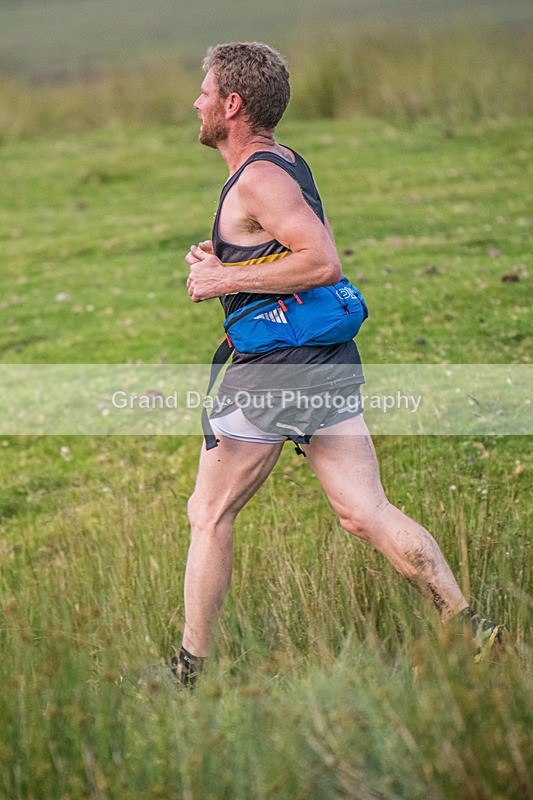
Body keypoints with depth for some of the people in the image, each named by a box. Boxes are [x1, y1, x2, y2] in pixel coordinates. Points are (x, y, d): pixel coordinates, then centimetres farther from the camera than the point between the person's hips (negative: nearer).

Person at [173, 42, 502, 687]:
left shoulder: (258, 180, -14)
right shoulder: (286, 164, 16)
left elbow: (324, 263, -23)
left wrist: (226, 279, -16)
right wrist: (219, 260, 12)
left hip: (272, 368, -9)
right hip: (331, 361, 9)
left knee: (209, 515, 5)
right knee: (366, 514, 5)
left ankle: (189, 666, 12)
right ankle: (470, 627, -1)